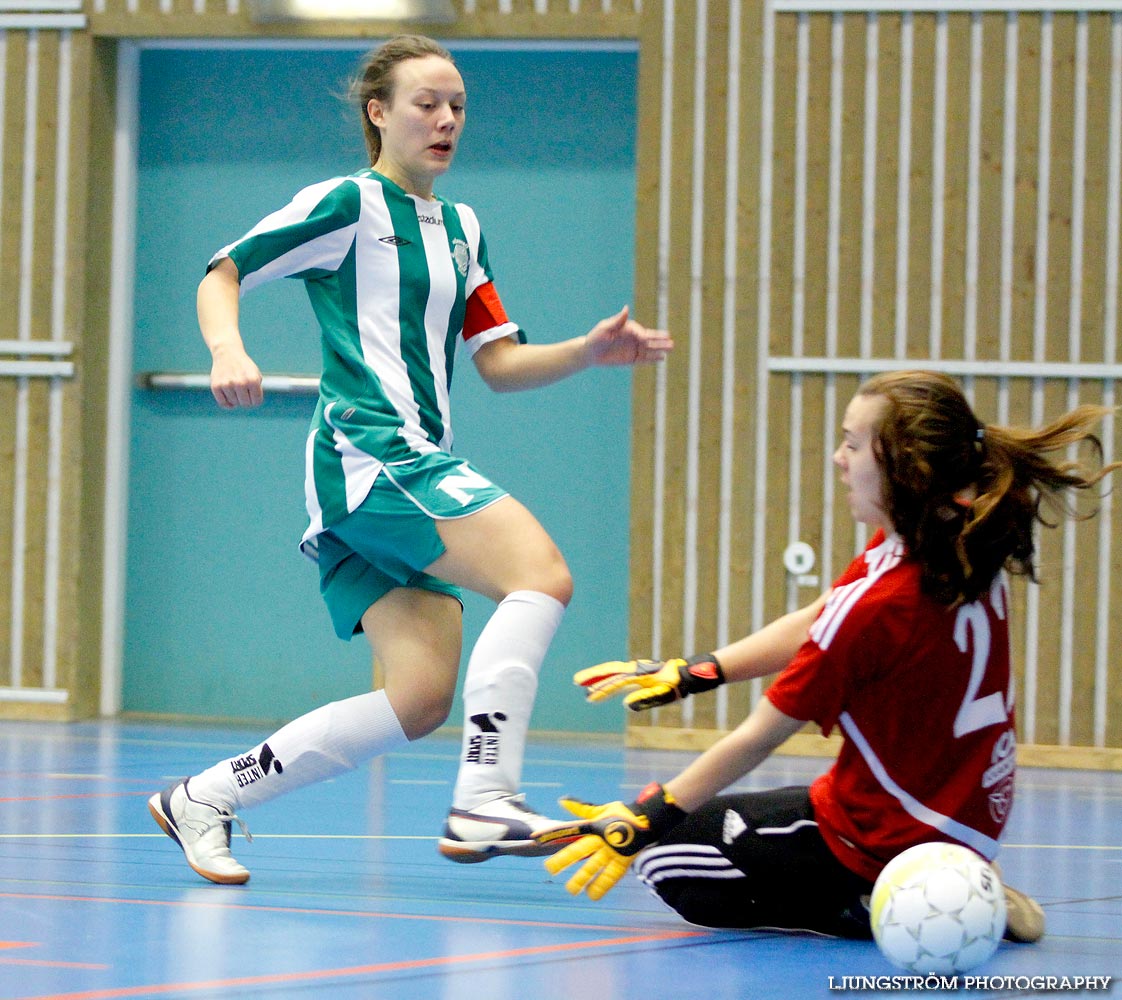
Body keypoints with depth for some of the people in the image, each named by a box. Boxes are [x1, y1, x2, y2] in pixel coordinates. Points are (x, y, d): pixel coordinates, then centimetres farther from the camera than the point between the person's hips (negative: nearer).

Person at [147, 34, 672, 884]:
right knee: (541, 573, -24)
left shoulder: (460, 230, 23)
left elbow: (499, 362, 21)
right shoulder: (348, 205, 0)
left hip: (419, 464, 9)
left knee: (421, 699, -1)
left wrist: (590, 351, 4)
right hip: (367, 452, -8)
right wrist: (229, 351, -20)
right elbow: (222, 274, 0)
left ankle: (207, 798, 7)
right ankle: (485, 801, -31)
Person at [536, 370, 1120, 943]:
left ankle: (868, 909, -7)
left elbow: (758, 738, -18)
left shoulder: (879, 605, -27)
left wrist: (644, 820, -8)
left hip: (887, 839, -9)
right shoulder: (959, 544, -4)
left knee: (663, 858, 2)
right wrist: (690, 674, 9)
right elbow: (815, 626, 9)